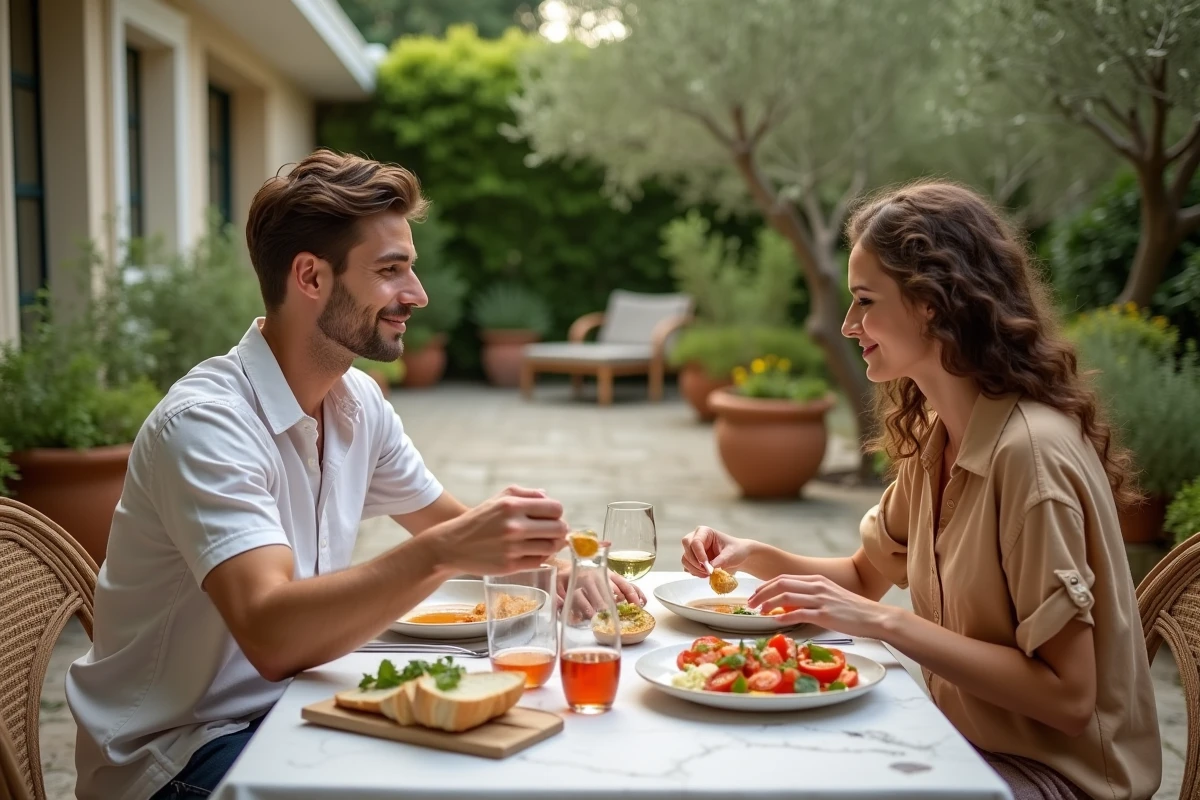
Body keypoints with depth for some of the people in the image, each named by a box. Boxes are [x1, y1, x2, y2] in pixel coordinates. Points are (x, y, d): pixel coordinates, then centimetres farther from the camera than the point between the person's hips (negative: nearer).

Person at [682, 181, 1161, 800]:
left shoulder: (1030, 450, -25)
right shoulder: (935, 436, 1)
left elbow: (1067, 696, -25)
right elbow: (868, 573, 14)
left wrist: (883, 622, -26)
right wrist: (755, 558, -3)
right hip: (965, 739, 7)